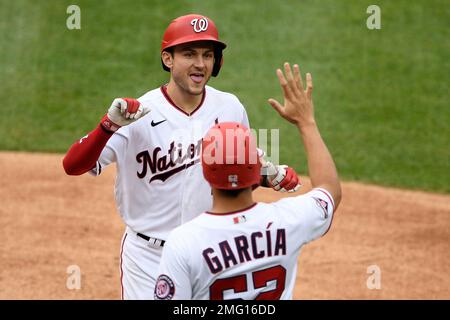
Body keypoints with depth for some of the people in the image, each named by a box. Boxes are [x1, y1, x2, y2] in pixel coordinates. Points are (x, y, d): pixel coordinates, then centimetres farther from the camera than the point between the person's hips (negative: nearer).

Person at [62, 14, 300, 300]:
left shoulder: (230, 108, -2)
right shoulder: (139, 115, -16)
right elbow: (73, 166, -23)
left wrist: (272, 176, -5)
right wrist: (109, 125, -38)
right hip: (149, 257, -3)